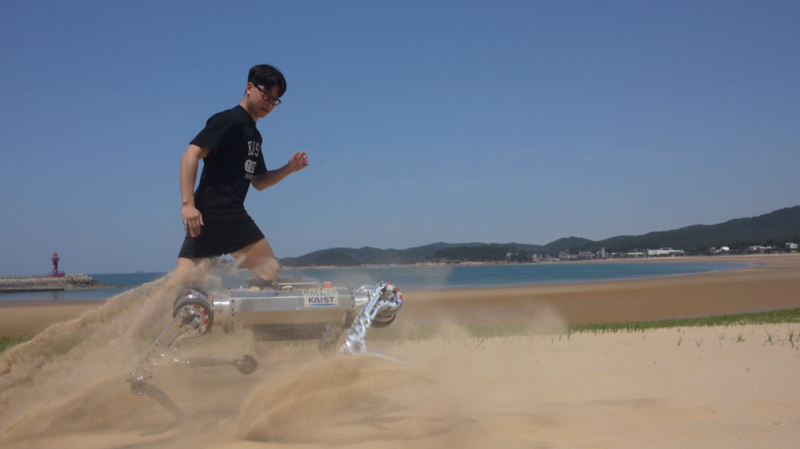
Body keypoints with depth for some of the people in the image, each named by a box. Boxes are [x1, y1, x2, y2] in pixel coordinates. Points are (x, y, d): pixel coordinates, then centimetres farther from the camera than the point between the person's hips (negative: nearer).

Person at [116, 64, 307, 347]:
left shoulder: (254, 135, 24)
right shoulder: (229, 121, -5)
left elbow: (258, 182, 29)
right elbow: (191, 155, -15)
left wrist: (288, 169, 12)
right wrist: (187, 203, -24)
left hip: (206, 217, 9)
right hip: (218, 209, -9)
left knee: (178, 284, 1)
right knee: (268, 270, -4)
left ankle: (126, 341, -2)